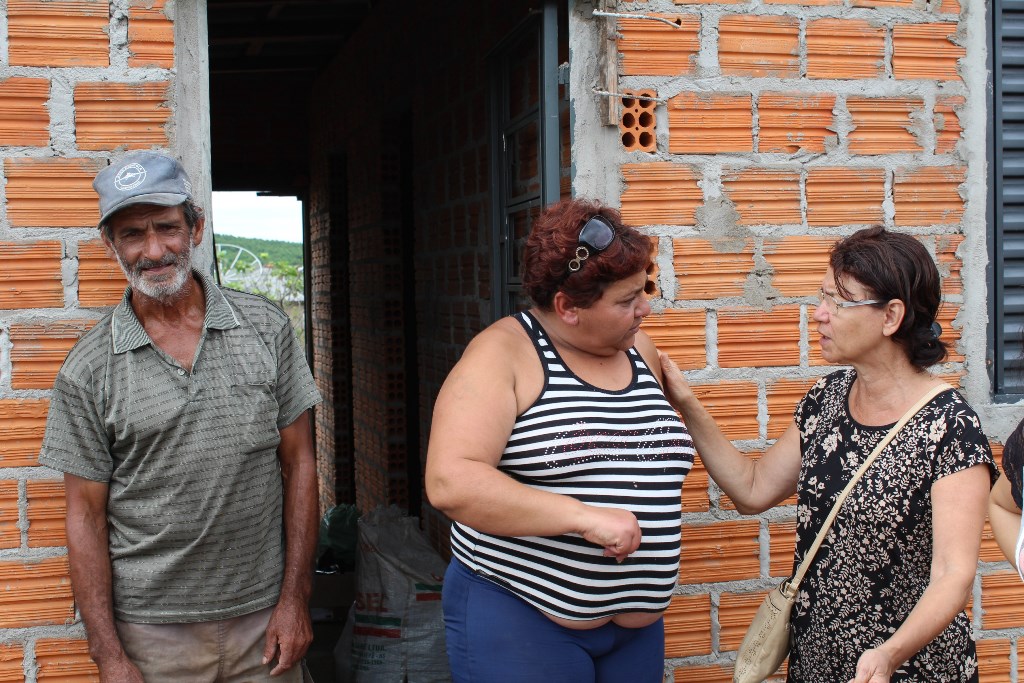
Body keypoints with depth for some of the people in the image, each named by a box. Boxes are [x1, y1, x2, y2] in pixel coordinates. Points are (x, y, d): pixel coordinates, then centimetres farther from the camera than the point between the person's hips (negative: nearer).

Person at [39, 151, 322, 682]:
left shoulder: (266, 328, 0)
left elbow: (297, 465, 2)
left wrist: (295, 599, -2)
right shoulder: (88, 369, -4)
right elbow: (86, 515, -2)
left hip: (262, 619, 1)